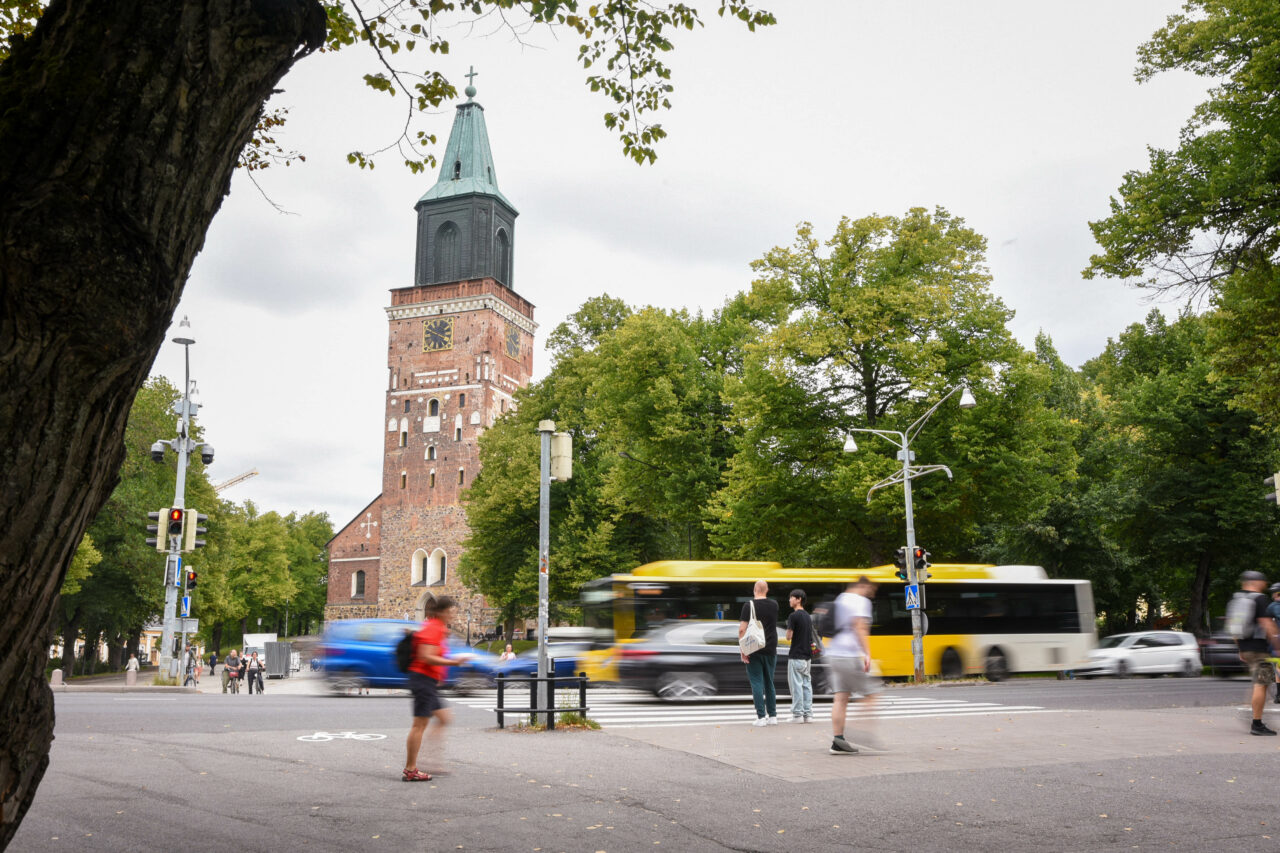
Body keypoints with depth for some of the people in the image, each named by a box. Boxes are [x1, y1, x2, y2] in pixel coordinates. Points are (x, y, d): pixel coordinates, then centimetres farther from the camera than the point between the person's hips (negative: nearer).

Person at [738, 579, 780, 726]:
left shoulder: (749, 606, -9)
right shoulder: (774, 605, 4)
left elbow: (742, 629, -13)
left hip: (754, 651, -4)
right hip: (771, 650, 4)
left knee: (757, 683, -1)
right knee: (769, 683, 13)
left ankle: (761, 717, -4)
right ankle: (772, 716, 14)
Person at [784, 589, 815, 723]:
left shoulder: (794, 616, -13)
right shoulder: (808, 616, 13)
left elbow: (789, 636, -13)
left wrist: (789, 631, 5)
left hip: (796, 656, -8)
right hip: (807, 655, 8)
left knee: (796, 685, -3)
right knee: (807, 684, 8)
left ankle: (798, 714, -2)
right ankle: (808, 714, 9)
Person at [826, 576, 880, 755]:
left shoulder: (839, 600, 21)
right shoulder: (860, 601, -5)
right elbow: (859, 627, -17)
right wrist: (867, 654, -22)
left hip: (833, 654, 8)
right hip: (850, 655, -8)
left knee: (840, 698, 5)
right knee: (869, 695, 0)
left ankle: (837, 741, 1)